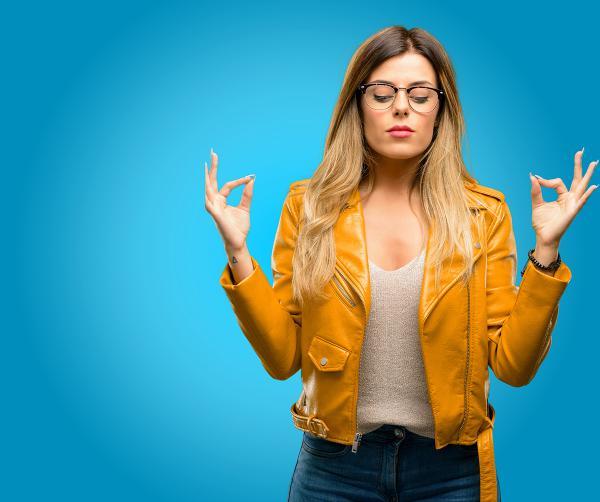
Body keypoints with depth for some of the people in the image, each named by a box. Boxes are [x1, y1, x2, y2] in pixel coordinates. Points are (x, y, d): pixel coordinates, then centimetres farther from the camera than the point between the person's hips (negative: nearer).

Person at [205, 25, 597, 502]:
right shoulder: (310, 206, -4)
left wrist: (545, 250, -14)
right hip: (335, 463, 0)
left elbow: (514, 366, -6)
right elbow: (283, 358, -5)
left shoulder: (484, 213, -3)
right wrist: (238, 254, -14)